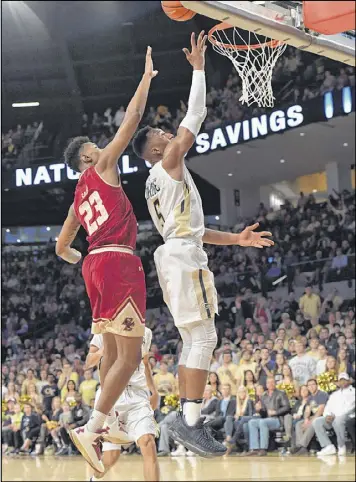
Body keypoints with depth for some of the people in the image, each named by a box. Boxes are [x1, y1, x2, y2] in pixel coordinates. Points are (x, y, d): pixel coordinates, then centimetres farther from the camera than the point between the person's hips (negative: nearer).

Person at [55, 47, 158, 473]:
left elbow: (61, 248, 29)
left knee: (113, 349, 16)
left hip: (95, 264, 9)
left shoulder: (79, 197, 23)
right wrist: (147, 78, 6)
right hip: (118, 262, -9)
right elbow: (131, 119, -2)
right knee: (129, 357, -12)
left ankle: (107, 422, 18)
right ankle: (90, 430, -20)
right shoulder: (102, 167, 3)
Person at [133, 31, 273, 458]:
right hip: (185, 257, -10)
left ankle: (184, 419, 9)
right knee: (203, 339, -14)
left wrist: (236, 239, 21)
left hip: (175, 254, 10)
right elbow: (194, 118, -11)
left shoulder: (157, 182, 25)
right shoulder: (170, 163, -2)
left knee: (193, 341, 11)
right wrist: (198, 68, -7)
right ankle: (192, 424, -19)